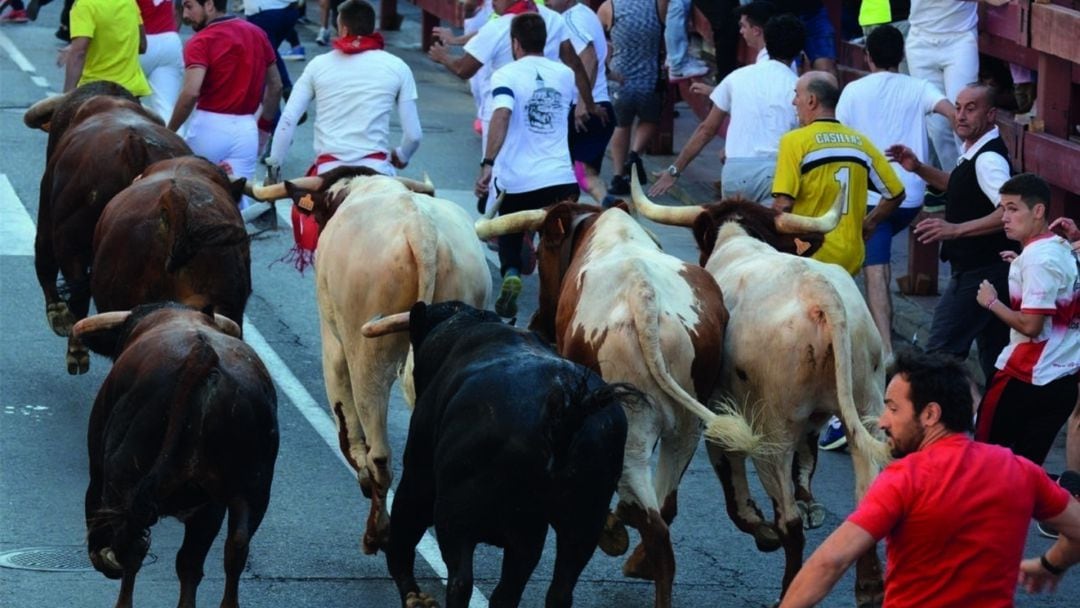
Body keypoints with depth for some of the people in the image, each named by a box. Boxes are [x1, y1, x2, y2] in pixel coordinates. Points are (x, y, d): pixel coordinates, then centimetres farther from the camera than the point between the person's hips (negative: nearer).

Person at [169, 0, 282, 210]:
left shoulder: (202, 42, -9)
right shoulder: (257, 35, 10)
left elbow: (191, 92, -21)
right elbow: (275, 86, 18)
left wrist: (169, 132, -13)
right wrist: (265, 126, 27)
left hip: (209, 127, -4)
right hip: (246, 129, 5)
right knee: (239, 202, 1)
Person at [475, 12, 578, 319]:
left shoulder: (506, 75, -5)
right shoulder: (565, 74, 8)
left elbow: (501, 115, -22)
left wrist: (487, 164, -26)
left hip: (515, 179, -2)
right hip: (560, 177, 2)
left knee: (510, 237, 21)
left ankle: (511, 274, -6)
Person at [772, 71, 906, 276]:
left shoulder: (794, 141, -7)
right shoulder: (860, 142, 9)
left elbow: (783, 204, -14)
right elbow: (896, 194, 14)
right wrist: (865, 225, 24)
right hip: (852, 258, 6)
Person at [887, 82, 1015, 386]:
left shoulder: (989, 159, -20)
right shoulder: (975, 152, 11)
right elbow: (959, 186, 32)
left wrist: (956, 229, -38)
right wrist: (919, 169, 18)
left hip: (978, 274, -11)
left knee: (940, 351, -10)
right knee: (994, 353, 14)